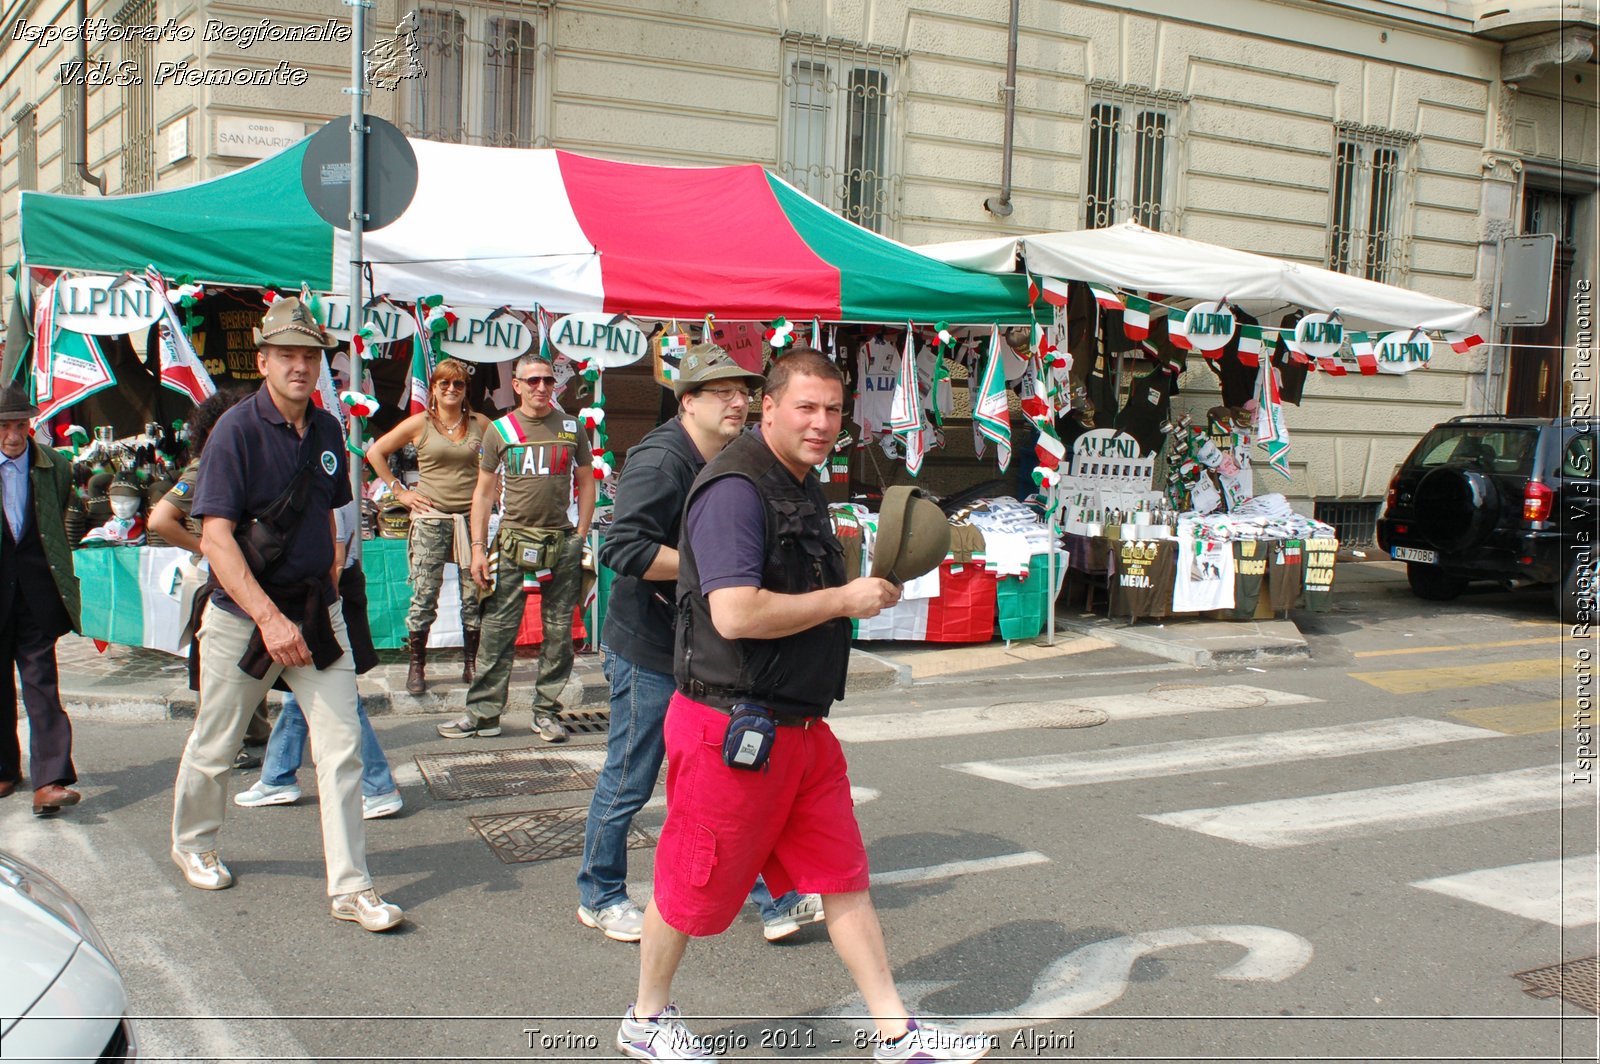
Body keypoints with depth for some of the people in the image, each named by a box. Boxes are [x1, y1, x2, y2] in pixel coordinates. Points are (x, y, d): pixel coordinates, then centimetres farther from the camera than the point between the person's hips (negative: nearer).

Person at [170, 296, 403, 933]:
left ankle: (351, 888, 4)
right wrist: (269, 618, -27)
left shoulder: (327, 430, 5)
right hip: (243, 616, -4)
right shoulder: (236, 430, -13)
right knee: (214, 747, 13)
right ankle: (193, 845, 40)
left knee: (341, 748, -2)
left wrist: (328, 589, 12)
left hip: (318, 613, 4)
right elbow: (216, 538, -19)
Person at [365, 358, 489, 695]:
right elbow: (375, 452, 8)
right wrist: (399, 491, 4)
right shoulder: (419, 424, 3)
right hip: (430, 518, -2)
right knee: (424, 595, -3)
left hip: (472, 517, 2)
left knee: (474, 595, 3)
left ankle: (471, 664, 14)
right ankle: (416, 667, 7)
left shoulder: (480, 424, 7)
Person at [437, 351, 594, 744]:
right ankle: (484, 712, 6)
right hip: (513, 539, -1)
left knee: (559, 632, 4)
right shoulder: (500, 430, 6)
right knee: (497, 630, -2)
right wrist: (478, 548, -1)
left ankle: (547, 711, 13)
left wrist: (580, 538, 4)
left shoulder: (571, 428, 9)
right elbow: (484, 492, 6)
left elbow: (586, 484, 13)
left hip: (562, 542, 1)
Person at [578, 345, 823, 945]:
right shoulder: (660, 460, -19)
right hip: (650, 653, -8)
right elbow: (624, 549, -31)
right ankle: (600, 899, 25)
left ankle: (774, 901, 15)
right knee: (629, 783, 6)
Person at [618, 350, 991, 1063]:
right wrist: (846, 599, -20)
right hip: (730, 728, -9)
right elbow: (736, 614, -30)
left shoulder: (804, 485, 13)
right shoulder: (736, 488, -19)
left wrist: (872, 588, 11)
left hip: (799, 725, 9)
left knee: (844, 879, 12)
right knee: (695, 886, 8)